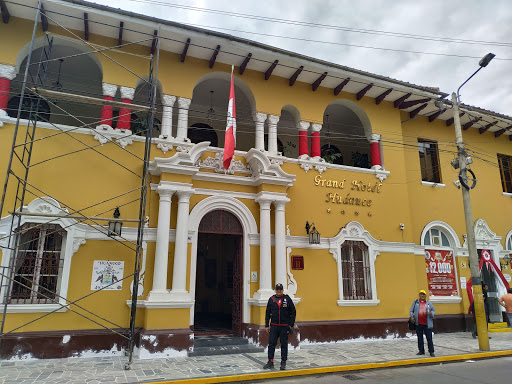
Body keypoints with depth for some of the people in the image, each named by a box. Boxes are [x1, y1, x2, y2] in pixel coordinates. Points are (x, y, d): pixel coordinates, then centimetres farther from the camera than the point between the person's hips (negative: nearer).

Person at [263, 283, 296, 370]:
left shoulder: (287, 299, -1)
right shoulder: (271, 299, 3)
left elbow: (293, 312, 3)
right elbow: (267, 313, 8)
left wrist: (291, 325, -1)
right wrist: (267, 326, 5)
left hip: (284, 326, -1)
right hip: (273, 326, 1)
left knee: (284, 345, 6)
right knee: (271, 344, 1)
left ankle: (283, 363, 17)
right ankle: (270, 362, 12)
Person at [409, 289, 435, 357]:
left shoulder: (429, 303, 7)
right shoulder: (415, 302, 7)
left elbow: (433, 311, 11)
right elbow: (411, 310, 7)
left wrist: (431, 313, -12)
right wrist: (412, 317, -9)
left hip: (427, 324, -1)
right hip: (418, 324, 1)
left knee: (429, 338, 0)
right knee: (420, 338, 10)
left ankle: (431, 352, 10)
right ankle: (421, 351, 21)